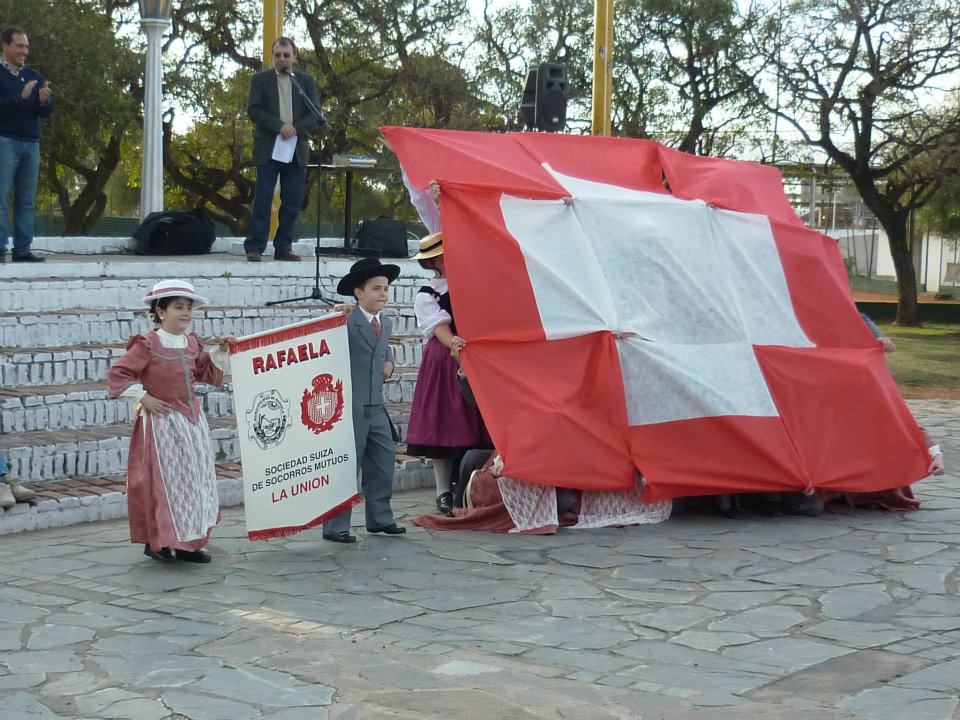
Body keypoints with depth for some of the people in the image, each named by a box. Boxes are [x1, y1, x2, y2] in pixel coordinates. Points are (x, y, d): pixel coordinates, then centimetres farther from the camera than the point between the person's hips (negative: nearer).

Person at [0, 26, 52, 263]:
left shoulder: (34, 76, 15)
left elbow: (47, 113, 10)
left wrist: (44, 101, -12)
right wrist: (21, 98, -22)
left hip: (31, 143, 5)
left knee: (27, 200, 3)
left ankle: (23, 249, 4)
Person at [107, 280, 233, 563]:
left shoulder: (191, 343, 10)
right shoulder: (147, 345, -12)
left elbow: (209, 373, 21)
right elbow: (117, 375, -12)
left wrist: (221, 352, 7)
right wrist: (143, 398, -14)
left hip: (192, 420, 7)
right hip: (162, 422, -7)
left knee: (195, 481, 8)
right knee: (164, 482, -3)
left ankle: (188, 543, 16)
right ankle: (157, 542, 8)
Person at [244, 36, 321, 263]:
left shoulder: (306, 81, 12)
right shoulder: (260, 79, 6)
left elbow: (315, 115, 5)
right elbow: (253, 110, -4)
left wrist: (296, 129, -12)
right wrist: (280, 126, -16)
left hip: (297, 150, 3)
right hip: (268, 149, -2)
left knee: (292, 202, 3)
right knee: (262, 200, -5)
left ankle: (283, 247, 11)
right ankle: (254, 247, -2)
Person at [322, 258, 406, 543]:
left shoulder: (386, 323, 14)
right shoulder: (348, 321, -12)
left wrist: (389, 361, 14)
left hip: (376, 406, 8)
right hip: (350, 406, -8)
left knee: (383, 462, 12)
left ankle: (380, 518, 25)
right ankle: (335, 527, 3)